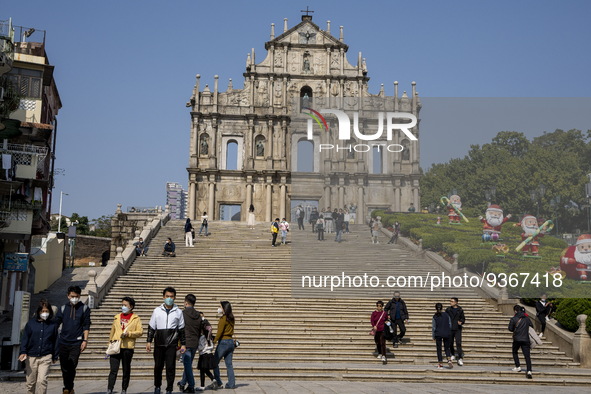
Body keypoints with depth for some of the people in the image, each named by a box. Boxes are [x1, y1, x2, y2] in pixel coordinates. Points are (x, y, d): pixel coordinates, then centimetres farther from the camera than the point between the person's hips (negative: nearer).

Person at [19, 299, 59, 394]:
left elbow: (55, 341, 9)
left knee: (42, 381, -13)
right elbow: (25, 338, 4)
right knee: (31, 382, 8)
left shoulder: (53, 324, 3)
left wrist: (55, 357, 11)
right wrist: (23, 352, -9)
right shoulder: (31, 323, 2)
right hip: (31, 357, 1)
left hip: (46, 357, -1)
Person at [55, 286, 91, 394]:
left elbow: (86, 326, 3)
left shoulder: (84, 308, 3)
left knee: (72, 367, -7)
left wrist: (85, 340, -5)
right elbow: (55, 323, 7)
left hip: (76, 343, -3)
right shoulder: (63, 308, 9)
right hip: (63, 342, 3)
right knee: (64, 367, 7)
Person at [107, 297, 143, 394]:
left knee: (126, 370, 7)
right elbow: (112, 331, 19)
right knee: (113, 370, -7)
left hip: (128, 347, -2)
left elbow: (140, 332, -3)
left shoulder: (136, 318, 4)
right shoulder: (117, 317, 15)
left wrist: (129, 333, -16)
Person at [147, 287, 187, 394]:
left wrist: (183, 344, 7)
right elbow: (151, 327, 10)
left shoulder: (178, 312, 6)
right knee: (158, 366, 7)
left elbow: (182, 329, 10)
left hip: (172, 345, -1)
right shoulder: (157, 310, 7)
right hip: (159, 344, 1)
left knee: (170, 367, -4)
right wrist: (149, 341, 4)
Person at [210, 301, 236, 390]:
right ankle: (231, 384, 8)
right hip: (231, 341, 8)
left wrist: (214, 341, -9)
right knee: (229, 364, 9)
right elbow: (231, 331, 12)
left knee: (215, 362, 2)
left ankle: (218, 382, -1)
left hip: (223, 341, -8)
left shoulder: (223, 318, -12)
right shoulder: (231, 318, 11)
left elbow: (220, 331, -15)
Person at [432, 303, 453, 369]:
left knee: (439, 349, 7)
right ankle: (449, 359, -9)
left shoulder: (435, 317, -6)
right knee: (447, 348, 14)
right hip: (446, 334, 1)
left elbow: (434, 327, -4)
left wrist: (433, 336, 5)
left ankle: (440, 364, 8)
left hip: (438, 334, -1)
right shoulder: (446, 315, -2)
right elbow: (450, 324, 2)